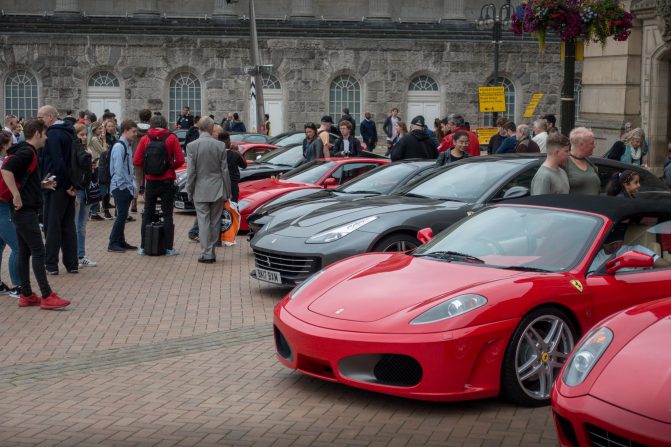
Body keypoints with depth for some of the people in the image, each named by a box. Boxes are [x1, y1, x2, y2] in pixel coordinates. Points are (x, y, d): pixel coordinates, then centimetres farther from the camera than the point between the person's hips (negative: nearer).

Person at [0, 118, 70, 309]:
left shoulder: (27, 152, 17)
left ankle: (26, 295, 15)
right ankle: (47, 297, -7)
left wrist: (42, 185, 16)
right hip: (25, 210, -10)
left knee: (25, 253, 11)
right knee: (38, 252, -8)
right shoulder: (27, 152, -14)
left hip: (24, 210, 10)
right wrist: (17, 196, -26)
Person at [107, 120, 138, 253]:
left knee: (123, 215, 12)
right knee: (122, 215, -8)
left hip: (127, 186, 9)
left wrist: (132, 184, 13)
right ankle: (113, 243, -3)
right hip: (120, 186, -9)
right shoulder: (119, 147, -14)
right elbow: (118, 168, -18)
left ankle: (121, 241, 18)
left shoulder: (127, 146, 16)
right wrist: (122, 185, -17)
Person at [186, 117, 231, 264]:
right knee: (215, 222, 10)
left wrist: (189, 191, 3)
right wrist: (227, 192, 7)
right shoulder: (220, 145, -4)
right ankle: (211, 253, 15)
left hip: (200, 190, -1)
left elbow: (191, 171, -6)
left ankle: (206, 254, -1)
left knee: (203, 222, 1)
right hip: (217, 190, 1)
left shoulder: (192, 146, -8)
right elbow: (225, 170, 0)